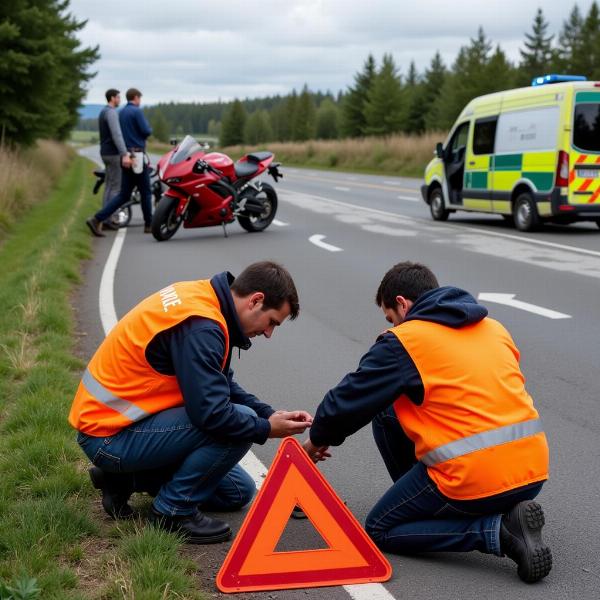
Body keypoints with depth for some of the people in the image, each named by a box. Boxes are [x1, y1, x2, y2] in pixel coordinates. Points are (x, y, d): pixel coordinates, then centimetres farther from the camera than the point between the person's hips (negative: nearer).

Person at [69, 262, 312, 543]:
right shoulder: (200, 326, -26)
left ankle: (124, 480, 15)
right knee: (235, 425, -23)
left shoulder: (201, 297, 5)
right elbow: (210, 412, -30)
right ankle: (173, 510, -6)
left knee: (238, 491, 12)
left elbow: (223, 385, 15)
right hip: (110, 435, -10)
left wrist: (269, 414, 3)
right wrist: (265, 428, -13)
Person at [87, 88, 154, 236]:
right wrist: (149, 128, 7)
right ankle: (148, 225, 15)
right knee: (145, 192, 6)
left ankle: (97, 219, -7)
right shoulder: (137, 111, -10)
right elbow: (146, 131, -15)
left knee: (124, 195, 5)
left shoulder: (121, 113, 15)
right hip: (137, 156, -8)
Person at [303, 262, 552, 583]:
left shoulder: (402, 342, -3)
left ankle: (500, 532, -5)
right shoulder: (494, 328, 16)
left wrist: (317, 440, 23)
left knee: (380, 531, 13)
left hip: (474, 478, -8)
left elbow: (348, 400, 4)